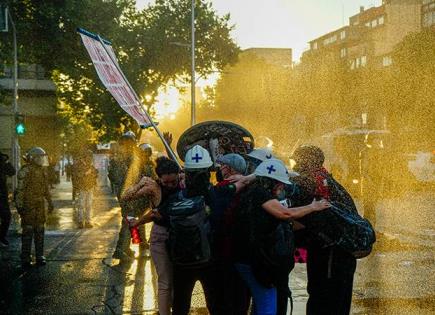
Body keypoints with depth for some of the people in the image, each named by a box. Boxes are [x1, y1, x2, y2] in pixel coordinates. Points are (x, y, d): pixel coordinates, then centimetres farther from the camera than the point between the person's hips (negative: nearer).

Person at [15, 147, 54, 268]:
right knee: (28, 230, -5)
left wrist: (50, 203, 19)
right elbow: (20, 189, -15)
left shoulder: (42, 171, 11)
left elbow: (46, 188, 19)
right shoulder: (25, 171, -12)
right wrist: (19, 206, -18)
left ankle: (40, 256, 16)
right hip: (28, 205, -7)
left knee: (40, 230, 9)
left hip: (40, 205, 7)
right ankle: (25, 258, 2)